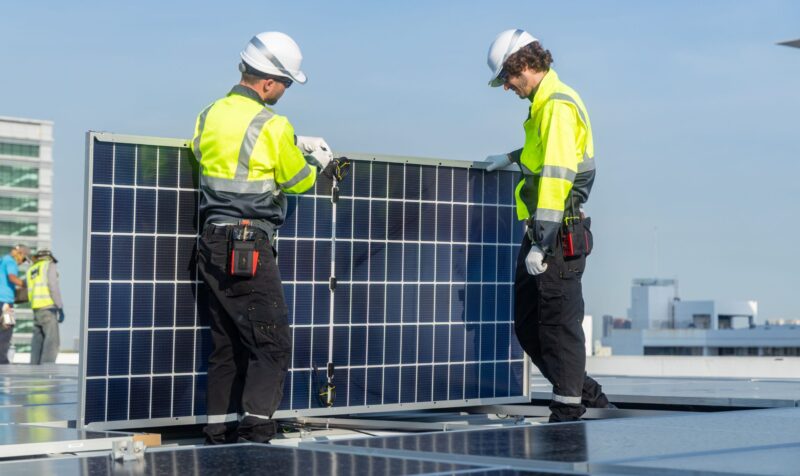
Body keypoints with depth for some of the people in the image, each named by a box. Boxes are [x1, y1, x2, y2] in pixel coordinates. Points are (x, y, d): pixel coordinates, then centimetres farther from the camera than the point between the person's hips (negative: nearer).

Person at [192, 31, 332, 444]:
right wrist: (317, 161, 22)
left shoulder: (209, 116, 10)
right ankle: (254, 433, -12)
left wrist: (294, 145, 23)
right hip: (250, 247, -8)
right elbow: (299, 181, 1)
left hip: (211, 245, 8)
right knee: (272, 345, -4)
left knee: (227, 346, 13)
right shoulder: (273, 127, -11)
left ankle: (219, 433, 15)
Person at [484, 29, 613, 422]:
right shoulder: (546, 103, 17)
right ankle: (589, 397, 22)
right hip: (541, 233, 11)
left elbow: (557, 176, -23)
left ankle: (568, 412, 3)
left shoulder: (558, 105, -16)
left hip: (559, 235, -11)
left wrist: (541, 243, -25)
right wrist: (513, 158, 28)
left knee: (559, 326, -4)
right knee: (528, 326, 14)